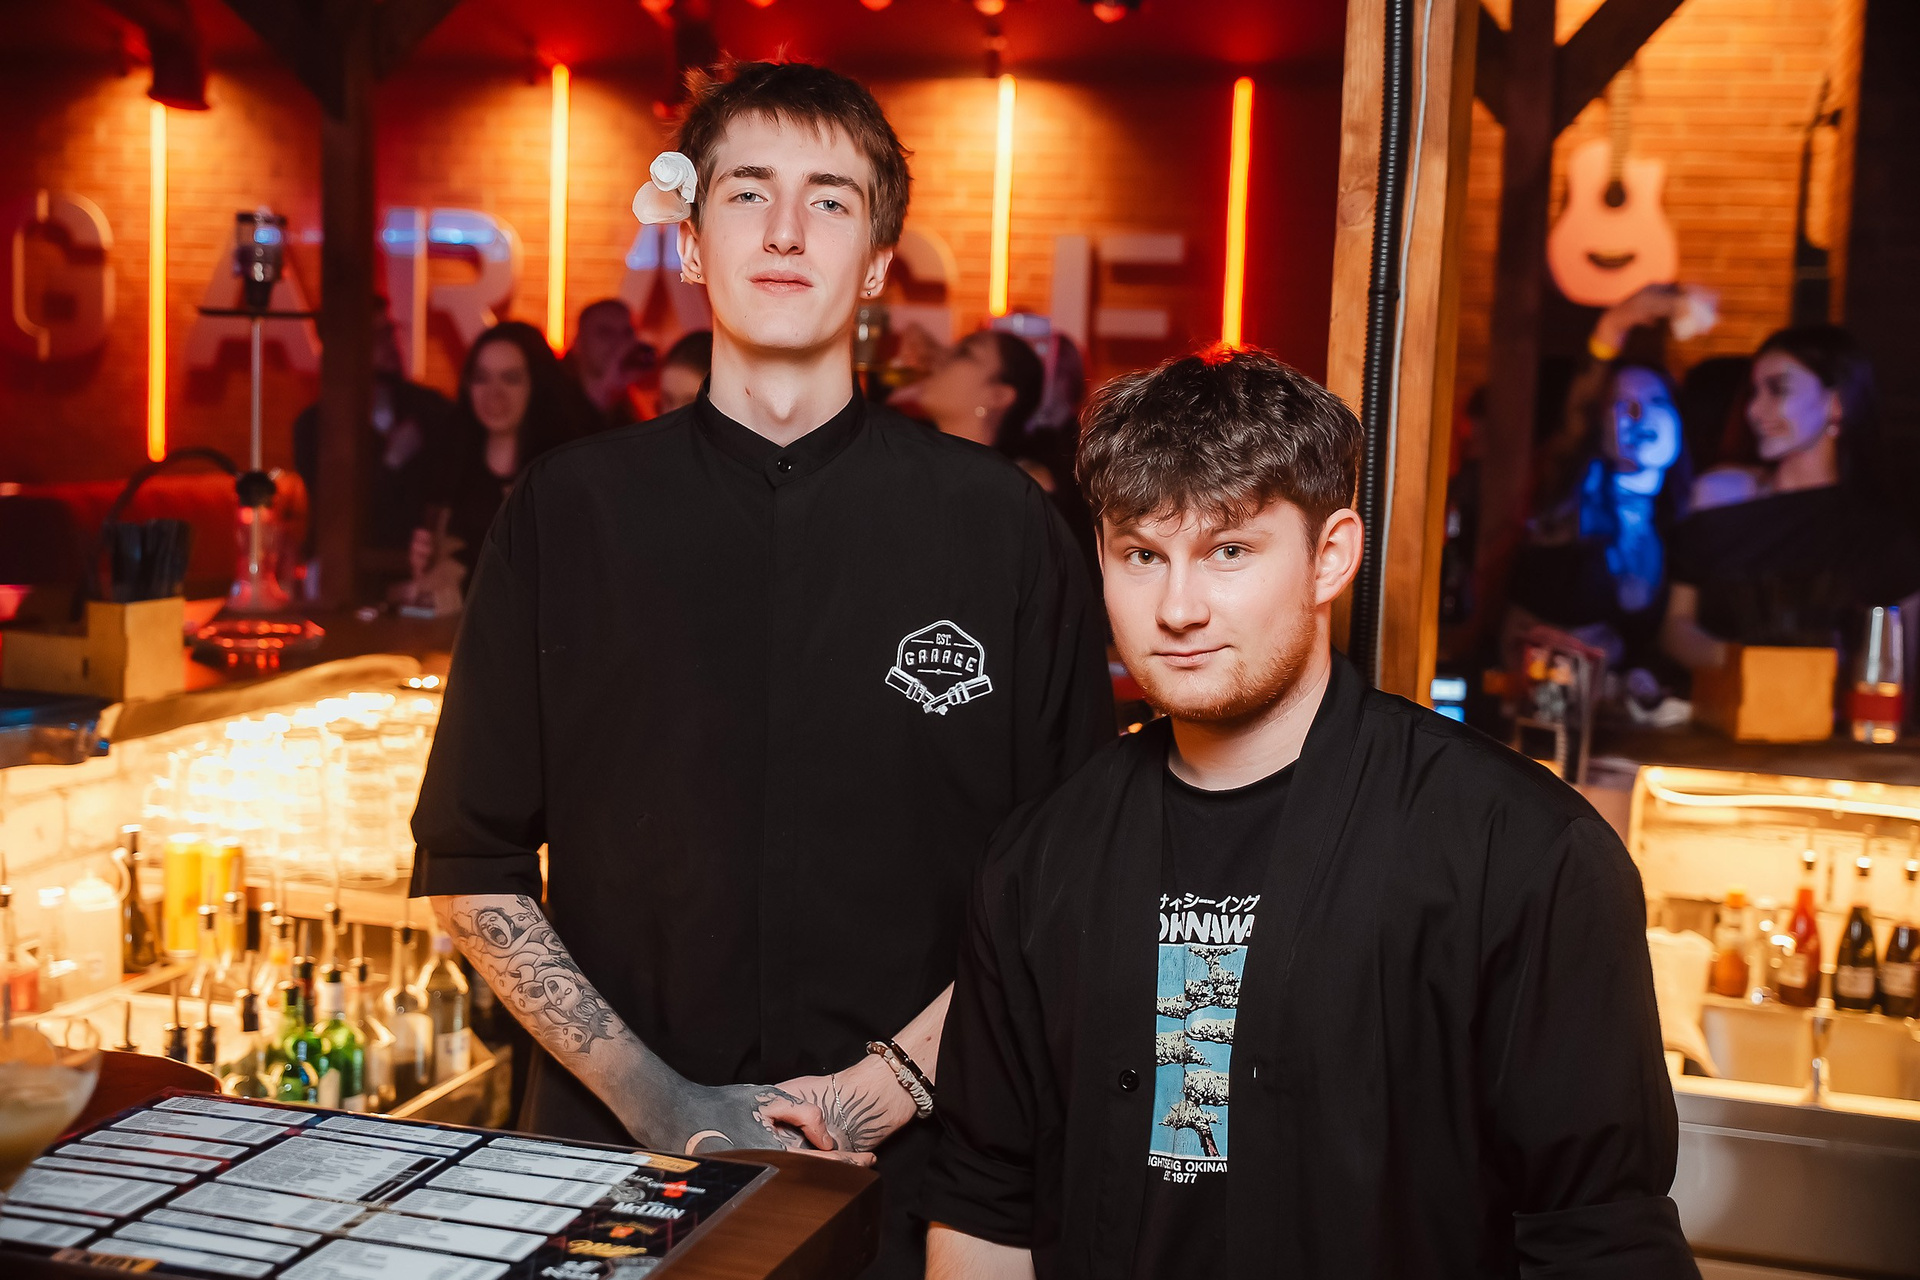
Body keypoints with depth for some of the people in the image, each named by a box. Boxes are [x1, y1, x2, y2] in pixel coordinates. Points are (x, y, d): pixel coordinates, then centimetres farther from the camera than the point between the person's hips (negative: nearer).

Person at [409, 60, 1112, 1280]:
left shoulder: (1002, 526, -4)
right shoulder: (571, 510, -1)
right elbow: (471, 864, 2)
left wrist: (894, 1082, -11)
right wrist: (645, 1090, -8)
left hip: (906, 1172, 0)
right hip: (613, 1155, 1)